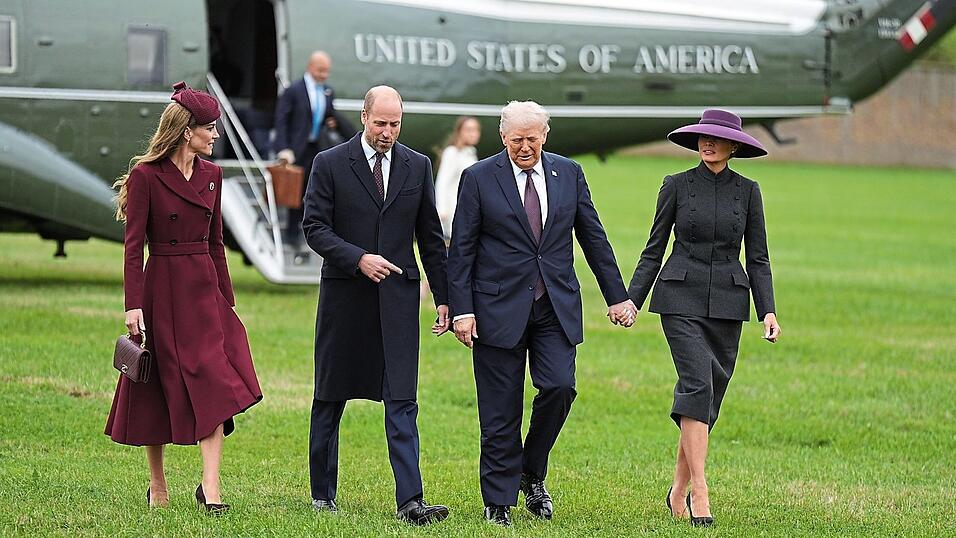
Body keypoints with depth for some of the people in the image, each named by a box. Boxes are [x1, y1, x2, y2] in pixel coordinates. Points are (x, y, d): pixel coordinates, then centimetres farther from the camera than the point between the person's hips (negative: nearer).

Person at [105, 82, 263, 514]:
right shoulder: (145, 176, -9)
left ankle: (210, 486, -11)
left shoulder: (211, 175, 9)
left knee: (215, 385, -8)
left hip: (205, 289, 5)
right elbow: (133, 246, -10)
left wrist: (227, 297, 14)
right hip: (162, 290, -5)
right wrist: (133, 305, -15)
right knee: (156, 388, 5)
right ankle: (157, 486, 19)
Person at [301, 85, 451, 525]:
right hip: (344, 296, -1)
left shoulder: (417, 167, 8)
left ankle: (409, 500, -12)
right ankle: (322, 491, 21)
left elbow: (430, 237, 12)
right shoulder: (330, 164, -1)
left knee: (402, 401, -7)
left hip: (398, 296, 1)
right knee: (330, 398, 9)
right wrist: (358, 259, -19)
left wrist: (443, 297, 8)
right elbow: (315, 227, -6)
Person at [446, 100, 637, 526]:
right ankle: (498, 502, 9)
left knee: (559, 387, -13)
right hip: (500, 310, -2)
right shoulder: (479, 179, -1)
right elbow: (461, 250, -1)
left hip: (556, 307, 2)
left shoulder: (568, 174, 8)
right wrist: (461, 310, -8)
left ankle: (532, 475, 11)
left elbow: (593, 238, 13)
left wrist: (616, 296, 11)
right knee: (500, 411, -1)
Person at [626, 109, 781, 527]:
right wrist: (631, 300, -1)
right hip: (681, 299, -3)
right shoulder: (676, 186, 2)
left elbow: (758, 257, 8)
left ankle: (679, 489, 20)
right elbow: (654, 248, 6)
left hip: (727, 304, 3)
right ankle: (700, 493, -23)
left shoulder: (747, 191, 7)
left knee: (709, 396, 5)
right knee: (698, 385, -18)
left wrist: (768, 311, -3)